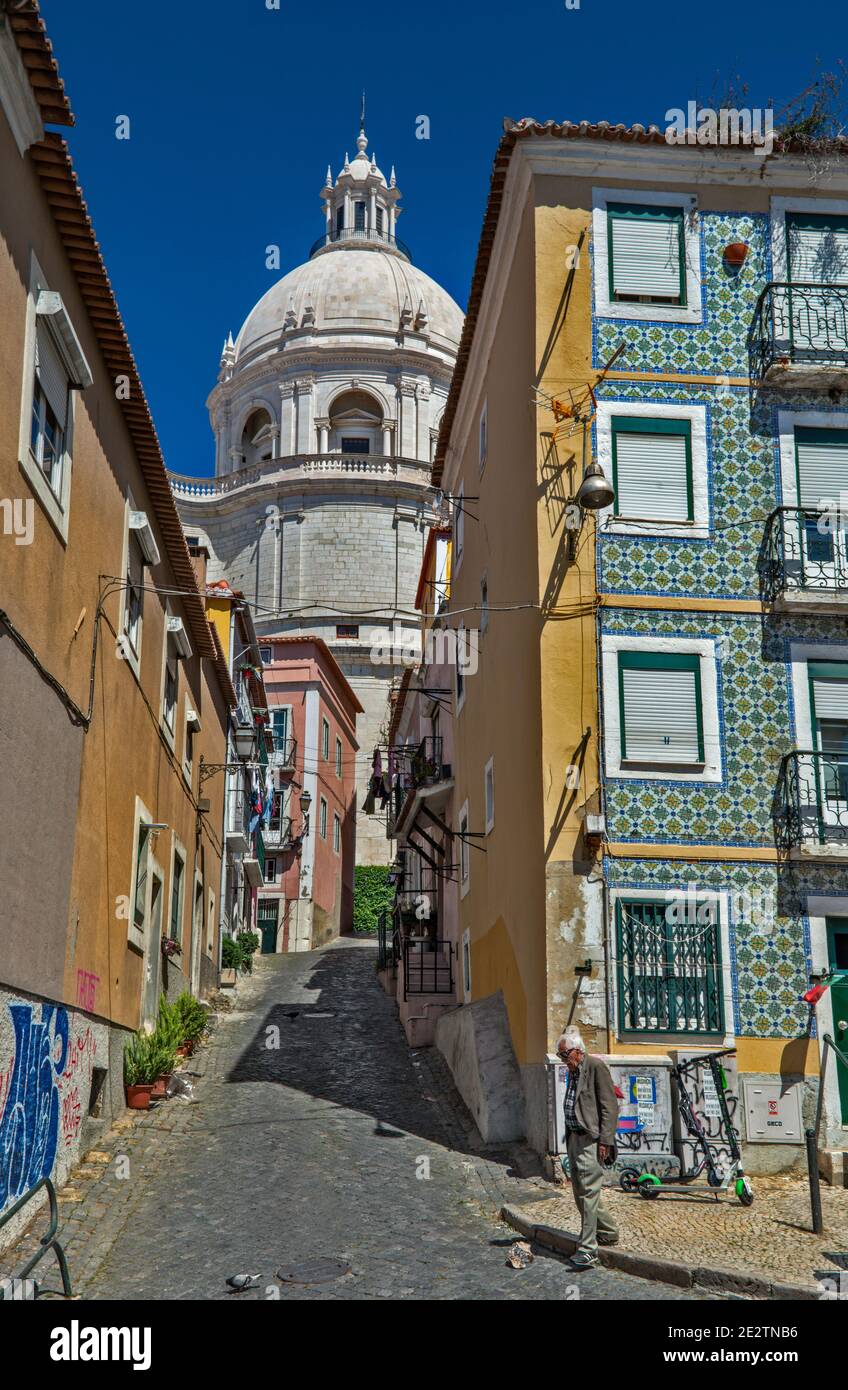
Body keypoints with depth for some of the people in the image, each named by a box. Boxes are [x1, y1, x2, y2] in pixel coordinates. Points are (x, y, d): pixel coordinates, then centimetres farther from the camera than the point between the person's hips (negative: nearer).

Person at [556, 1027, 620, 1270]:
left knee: (588, 1191, -12)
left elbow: (609, 1106, -14)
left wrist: (605, 1141, -18)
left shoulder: (596, 1066, -10)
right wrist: (570, 1138, 15)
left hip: (591, 1139, -10)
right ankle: (608, 1232, 29)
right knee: (580, 1191, 14)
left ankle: (588, 1249, -12)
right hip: (574, 1138, 10)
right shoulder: (573, 1071, 17)